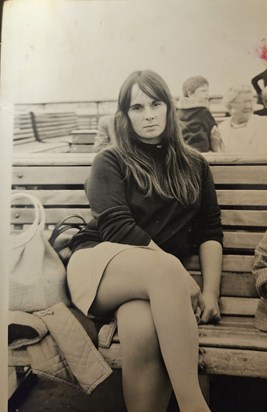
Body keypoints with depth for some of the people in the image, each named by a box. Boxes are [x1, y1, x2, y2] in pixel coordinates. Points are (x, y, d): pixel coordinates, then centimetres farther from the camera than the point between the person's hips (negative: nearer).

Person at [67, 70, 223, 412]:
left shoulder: (194, 165, 18)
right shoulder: (110, 162, 8)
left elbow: (210, 232, 11)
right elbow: (117, 226, -7)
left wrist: (211, 290, -6)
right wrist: (182, 278, -16)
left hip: (155, 279, 2)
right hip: (100, 263, -1)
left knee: (143, 331, -35)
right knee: (165, 269, -37)